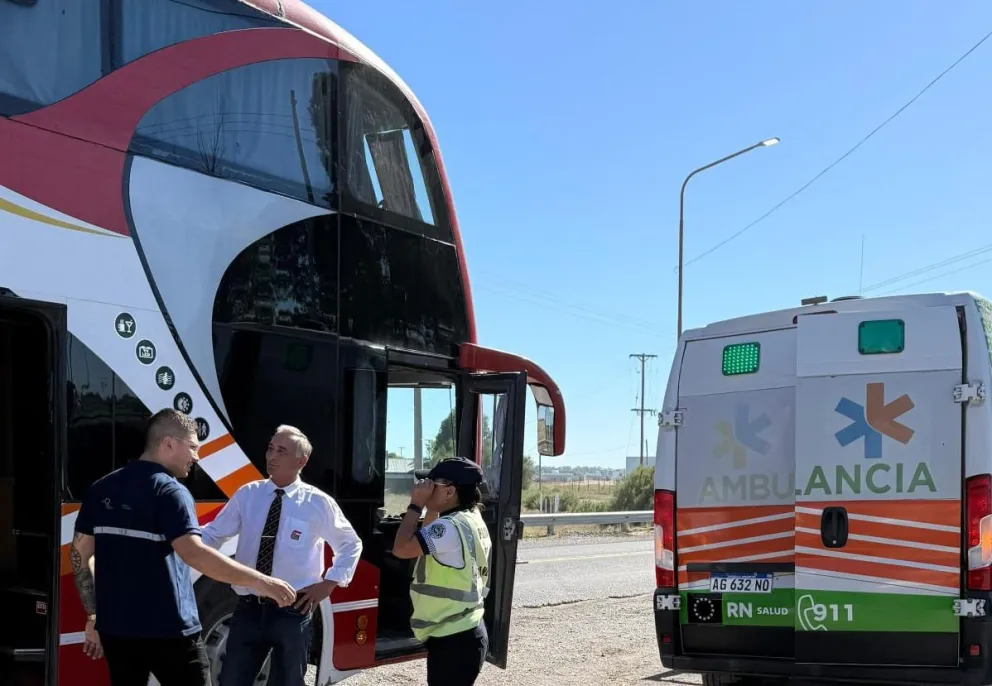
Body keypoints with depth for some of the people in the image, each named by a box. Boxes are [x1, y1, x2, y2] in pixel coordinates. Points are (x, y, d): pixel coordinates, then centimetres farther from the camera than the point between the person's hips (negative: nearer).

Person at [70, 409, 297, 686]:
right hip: (166, 630, -7)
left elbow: (79, 553, 13)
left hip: (115, 627, 7)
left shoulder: (102, 488, 9)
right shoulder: (169, 491, -13)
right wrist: (259, 581, -26)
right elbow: (193, 553, -27)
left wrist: (93, 617, 18)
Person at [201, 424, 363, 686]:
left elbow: (351, 544, 10)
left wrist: (328, 584, 1)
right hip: (249, 609, 2)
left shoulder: (318, 502, -2)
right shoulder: (247, 494, 3)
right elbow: (213, 534, 5)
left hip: (293, 612, -2)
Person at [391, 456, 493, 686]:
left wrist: (416, 504, -15)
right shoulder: (471, 520, 10)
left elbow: (402, 548, -25)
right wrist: (431, 509, 13)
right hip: (465, 634, 10)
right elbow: (427, 543, 26)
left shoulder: (451, 527, -21)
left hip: (453, 640, -10)